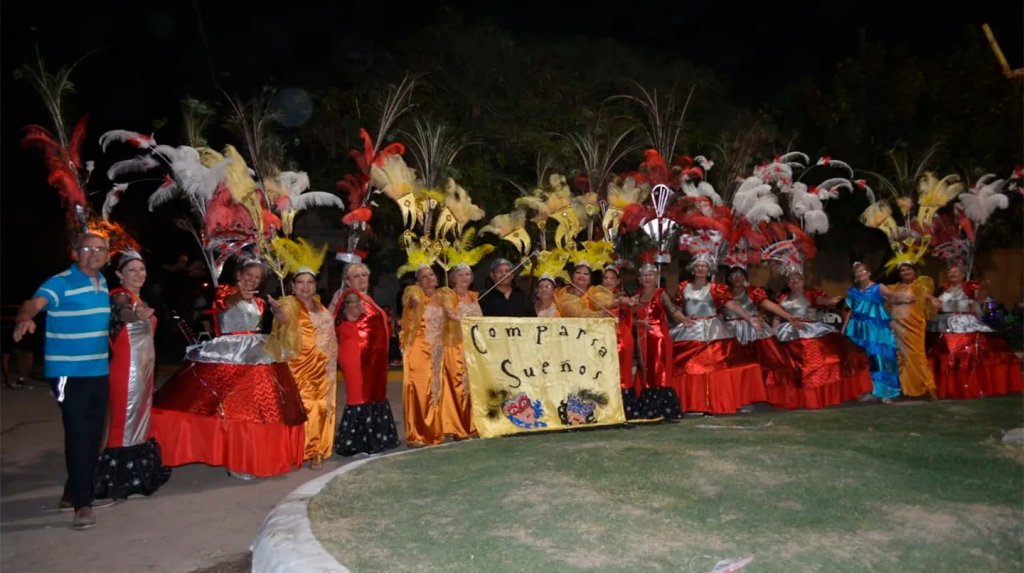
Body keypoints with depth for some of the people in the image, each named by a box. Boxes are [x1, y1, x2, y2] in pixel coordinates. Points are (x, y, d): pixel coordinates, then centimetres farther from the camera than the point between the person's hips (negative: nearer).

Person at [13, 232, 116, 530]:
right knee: (78, 435, -7)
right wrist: (25, 318, -50)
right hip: (69, 373, -8)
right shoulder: (60, 283, -12)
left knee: (93, 435, 13)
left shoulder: (103, 285, 12)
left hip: (99, 371, 8)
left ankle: (75, 493, 27)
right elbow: (34, 303, -30)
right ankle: (82, 503, 1)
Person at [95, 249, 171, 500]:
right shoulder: (120, 296, -14)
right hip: (127, 370, -9)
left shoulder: (139, 300, 13)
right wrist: (137, 315, -59)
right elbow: (123, 312, -39)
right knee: (126, 420, -6)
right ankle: (123, 480, 0)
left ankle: (139, 473, 24)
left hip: (144, 368, 9)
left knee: (140, 418, 14)